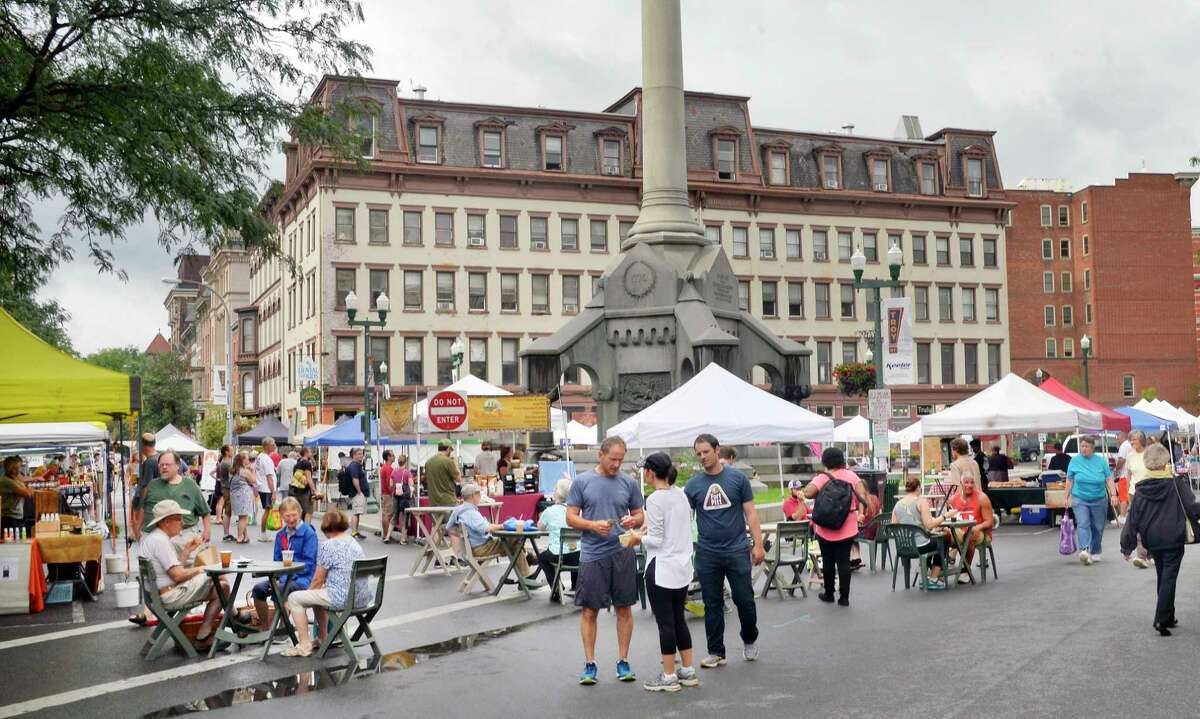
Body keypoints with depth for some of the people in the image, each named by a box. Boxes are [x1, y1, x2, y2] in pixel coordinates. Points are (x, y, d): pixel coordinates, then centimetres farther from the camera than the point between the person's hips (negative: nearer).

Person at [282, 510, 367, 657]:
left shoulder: (328, 545, -9)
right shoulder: (354, 543, 15)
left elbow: (318, 580, -4)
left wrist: (309, 591, 17)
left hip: (342, 599, -8)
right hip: (361, 597, 8)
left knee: (294, 598, 7)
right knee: (318, 594, 33)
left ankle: (304, 646, 7)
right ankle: (322, 638, 40)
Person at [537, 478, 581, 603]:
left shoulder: (550, 511, -7)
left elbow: (540, 528, 11)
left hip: (558, 556, -3)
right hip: (578, 555, 3)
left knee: (542, 557, 30)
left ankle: (556, 592, 21)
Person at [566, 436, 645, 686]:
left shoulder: (630, 483, 6)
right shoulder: (582, 482, 1)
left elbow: (640, 515, 12)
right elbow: (571, 517, 1)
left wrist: (633, 521, -12)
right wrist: (593, 525, -15)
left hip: (623, 553, 2)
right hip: (592, 555, -2)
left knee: (624, 608, 7)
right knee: (589, 610, 2)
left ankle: (623, 662, 18)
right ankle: (590, 664, 12)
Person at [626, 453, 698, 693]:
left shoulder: (655, 499, -16)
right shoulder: (681, 494, 7)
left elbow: (656, 540, -16)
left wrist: (638, 538, 2)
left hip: (661, 569, -8)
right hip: (683, 566, 8)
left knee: (665, 623, 1)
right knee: (679, 619, 16)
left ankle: (669, 676, 7)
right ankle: (688, 671, 21)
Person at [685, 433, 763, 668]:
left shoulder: (737, 478, 0)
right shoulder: (693, 485, 4)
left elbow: (750, 512, 1)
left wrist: (758, 544, -6)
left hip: (736, 550, -1)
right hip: (707, 553, 2)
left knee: (744, 599, 2)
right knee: (712, 604, 7)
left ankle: (750, 640, 28)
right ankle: (716, 652, 17)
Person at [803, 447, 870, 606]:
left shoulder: (822, 478, -12)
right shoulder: (851, 476, -2)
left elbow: (807, 493, -23)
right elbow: (862, 494, -10)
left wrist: (820, 494, -4)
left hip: (826, 529, -2)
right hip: (847, 529, 2)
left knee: (828, 561, 12)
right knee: (844, 562, 6)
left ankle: (829, 594, 23)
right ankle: (844, 597, 4)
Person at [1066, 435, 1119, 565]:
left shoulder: (1101, 461, 1)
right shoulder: (1075, 461, 1)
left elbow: (1109, 479, 2)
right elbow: (1069, 481, 6)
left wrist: (1113, 495, -8)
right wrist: (1067, 497, 6)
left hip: (1099, 500, 1)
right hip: (1079, 499, -1)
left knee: (1098, 527, 8)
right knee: (1083, 525, -15)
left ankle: (1095, 552, 23)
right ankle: (1084, 550, -26)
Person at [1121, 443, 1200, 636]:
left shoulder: (1141, 489, -2)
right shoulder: (1176, 484, -12)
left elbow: (1133, 518, -1)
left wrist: (1127, 546, 4)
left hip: (1152, 541, 4)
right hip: (1174, 540, -4)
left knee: (1163, 578, 19)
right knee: (1169, 578, -1)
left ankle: (1168, 617, 27)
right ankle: (1161, 620, -11)